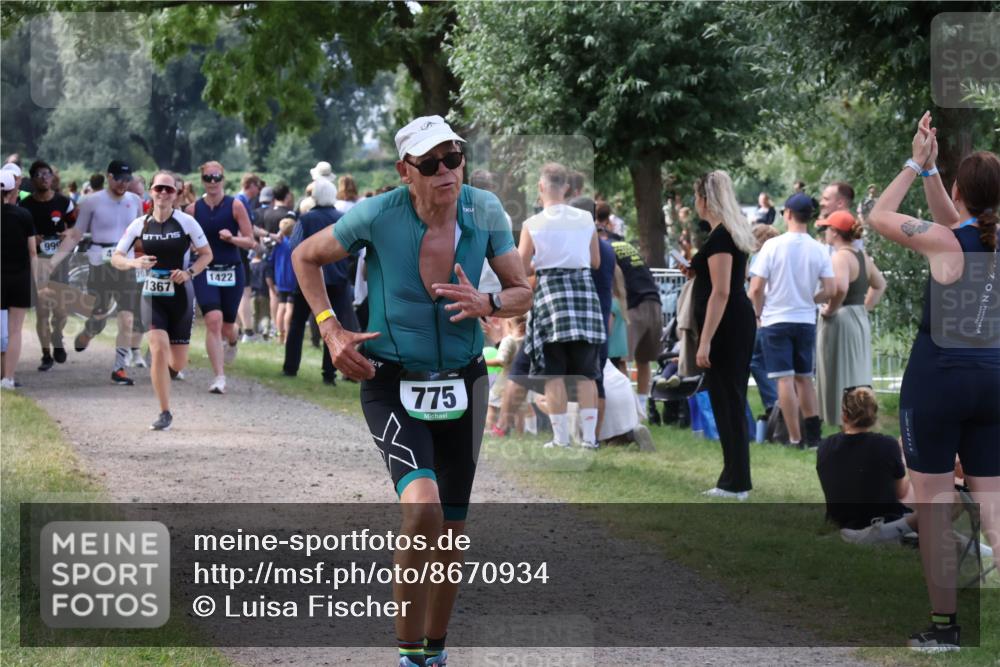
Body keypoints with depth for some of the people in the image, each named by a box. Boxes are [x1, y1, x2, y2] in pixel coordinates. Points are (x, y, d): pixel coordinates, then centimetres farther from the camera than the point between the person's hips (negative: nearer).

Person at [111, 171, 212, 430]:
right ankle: (165, 413, -6)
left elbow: (207, 254, 3)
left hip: (180, 294, 0)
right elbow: (116, 258, 3)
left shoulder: (186, 222, -5)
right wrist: (134, 263, -18)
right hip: (152, 295, 0)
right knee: (159, 349, -17)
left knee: (177, 364, 3)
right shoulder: (140, 224, -2)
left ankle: (163, 367, 43)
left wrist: (189, 272, -14)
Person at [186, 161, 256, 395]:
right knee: (213, 320, -18)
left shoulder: (235, 206, -3)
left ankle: (232, 341, 51)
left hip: (232, 272, 0)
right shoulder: (193, 209, 1)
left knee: (226, 326, 10)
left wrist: (232, 238, -21)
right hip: (205, 272, 0)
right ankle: (219, 377, -15)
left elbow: (250, 241, -4)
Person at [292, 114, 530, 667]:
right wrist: (331, 331, -8)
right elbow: (305, 257, 1)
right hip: (392, 385, -4)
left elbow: (523, 293, 3)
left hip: (463, 384, 4)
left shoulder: (485, 211, -6)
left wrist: (485, 305, -19)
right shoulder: (378, 216, -15)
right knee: (423, 507, -26)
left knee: (452, 528, 11)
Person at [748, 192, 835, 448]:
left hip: (776, 320, -3)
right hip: (806, 321, 3)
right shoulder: (819, 250, -2)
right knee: (804, 377, 16)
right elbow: (829, 290, -5)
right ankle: (814, 433, 14)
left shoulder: (773, 245, -10)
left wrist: (759, 314, 5)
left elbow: (756, 287, -11)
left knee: (785, 379, -1)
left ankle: (795, 438, -3)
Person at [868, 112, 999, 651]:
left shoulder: (943, 241, -13)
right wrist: (929, 169, 18)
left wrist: (916, 165, 6)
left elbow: (879, 216, -1)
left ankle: (943, 627, 6)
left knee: (933, 506, 3)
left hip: (937, 378, -5)